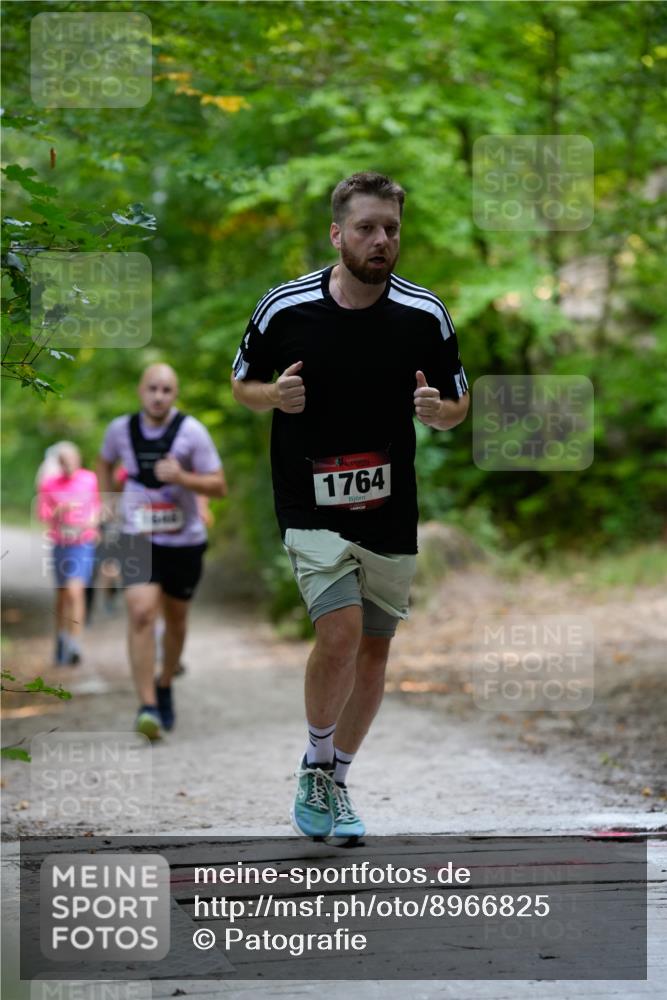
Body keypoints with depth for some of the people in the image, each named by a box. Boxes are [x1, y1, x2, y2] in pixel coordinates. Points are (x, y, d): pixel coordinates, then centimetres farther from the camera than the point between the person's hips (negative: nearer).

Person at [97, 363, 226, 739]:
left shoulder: (191, 432, -11)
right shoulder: (121, 429, -3)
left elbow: (219, 486, -9)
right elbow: (105, 464, 20)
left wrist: (181, 478, -25)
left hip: (185, 541, 0)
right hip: (138, 539, 0)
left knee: (176, 618, 15)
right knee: (141, 614, -18)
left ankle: (165, 686, 40)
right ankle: (148, 707, -21)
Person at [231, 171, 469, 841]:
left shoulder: (425, 315, -4)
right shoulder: (283, 307, -7)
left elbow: (457, 407, 7)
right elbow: (241, 384, 8)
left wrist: (436, 409, -16)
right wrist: (275, 396, -14)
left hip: (391, 509, 3)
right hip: (310, 504, -3)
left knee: (373, 650, 10)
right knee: (340, 634, -19)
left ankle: (336, 780, 31)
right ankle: (314, 767, 5)